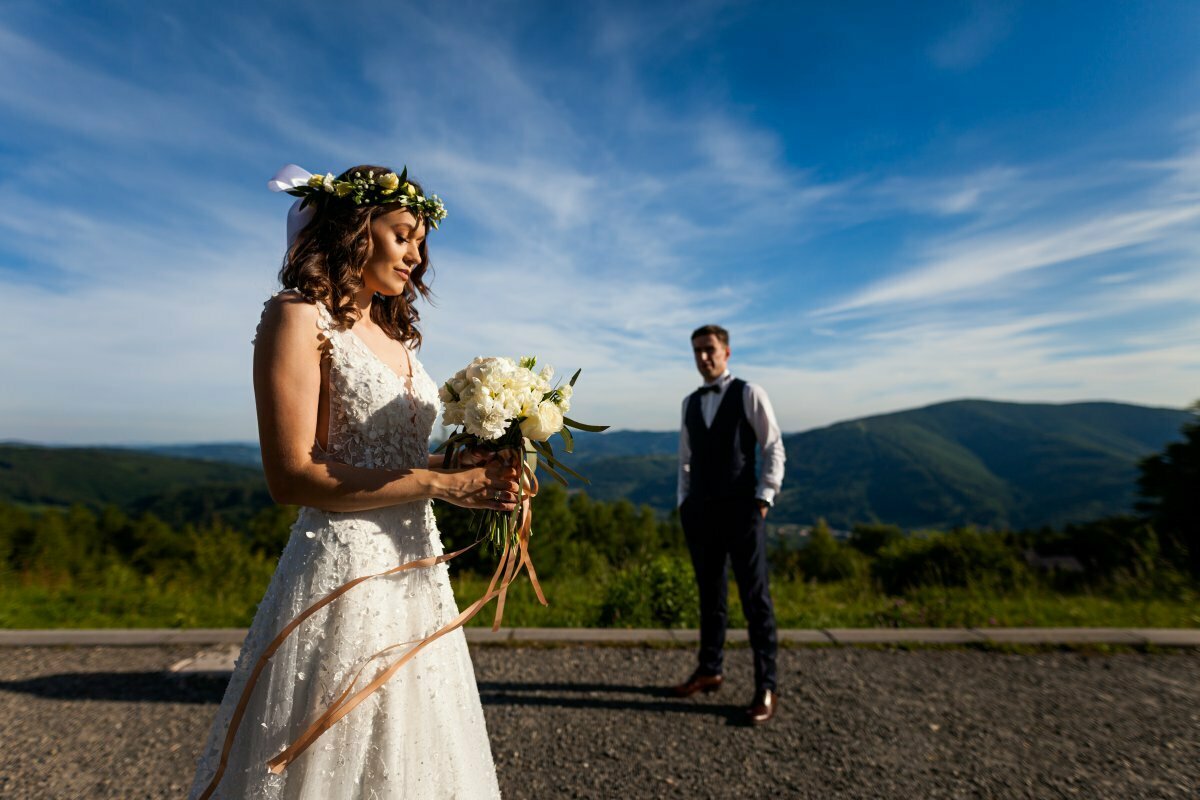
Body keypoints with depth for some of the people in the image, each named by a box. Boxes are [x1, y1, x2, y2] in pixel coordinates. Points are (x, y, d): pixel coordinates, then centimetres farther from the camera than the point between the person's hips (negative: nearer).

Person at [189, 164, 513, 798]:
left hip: (415, 565, 8)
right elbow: (291, 478, -16)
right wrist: (441, 483, -18)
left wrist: (478, 472, -3)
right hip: (343, 570, -7)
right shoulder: (299, 318, -7)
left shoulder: (393, 332, 14)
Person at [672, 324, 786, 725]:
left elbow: (774, 448, -3)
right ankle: (709, 670, 29)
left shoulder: (749, 393, -1)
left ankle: (766, 687, 13)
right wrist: (684, 503, 11)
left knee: (756, 598, 1)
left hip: (740, 508, -4)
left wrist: (763, 499, -10)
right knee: (710, 594, 15)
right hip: (700, 511, 5)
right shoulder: (690, 402, 12)